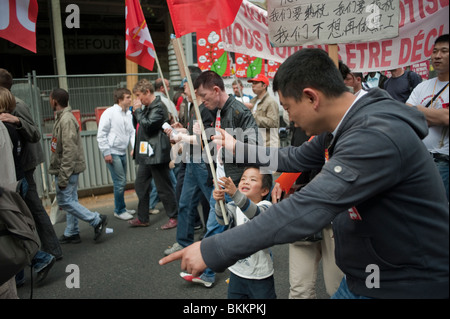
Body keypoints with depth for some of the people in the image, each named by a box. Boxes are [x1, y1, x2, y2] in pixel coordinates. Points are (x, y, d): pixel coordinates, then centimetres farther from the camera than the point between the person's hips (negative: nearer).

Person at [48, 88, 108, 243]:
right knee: (70, 201, 13)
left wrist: (63, 176, -23)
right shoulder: (62, 117, 13)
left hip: (68, 168, -10)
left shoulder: (66, 120, -19)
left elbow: (69, 150, -24)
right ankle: (71, 233, 22)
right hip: (71, 168, 10)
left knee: (65, 201, -6)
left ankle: (97, 220, -2)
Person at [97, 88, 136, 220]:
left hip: (122, 152, 7)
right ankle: (119, 210, 10)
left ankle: (122, 208, 29)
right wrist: (106, 152, -15)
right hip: (112, 153, -7)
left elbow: (132, 132, 9)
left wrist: (135, 147, -7)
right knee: (120, 182, -5)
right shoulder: (109, 113, -12)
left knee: (121, 182, 15)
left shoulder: (128, 114, 7)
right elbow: (101, 135, -12)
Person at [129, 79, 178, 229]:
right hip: (146, 154, 10)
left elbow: (148, 126, -22)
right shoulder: (146, 107, 16)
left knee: (163, 187, -1)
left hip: (156, 154, -10)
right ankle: (143, 218, 25)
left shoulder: (158, 107, -13)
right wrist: (135, 112, 4)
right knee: (140, 185, 14)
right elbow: (137, 125, 19)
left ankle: (173, 217, 12)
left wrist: (138, 110, -12)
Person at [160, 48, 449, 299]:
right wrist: (238, 148, 23)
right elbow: (295, 157, 17)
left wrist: (212, 251, -31)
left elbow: (306, 211, -36)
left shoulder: (376, 137, -30)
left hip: (406, 283, -8)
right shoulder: (342, 128, 1)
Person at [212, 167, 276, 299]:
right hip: (237, 271, 3)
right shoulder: (234, 206, -2)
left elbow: (255, 213, -36)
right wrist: (219, 202, -43)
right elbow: (223, 219, -21)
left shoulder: (266, 206, -13)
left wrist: (235, 193, -52)